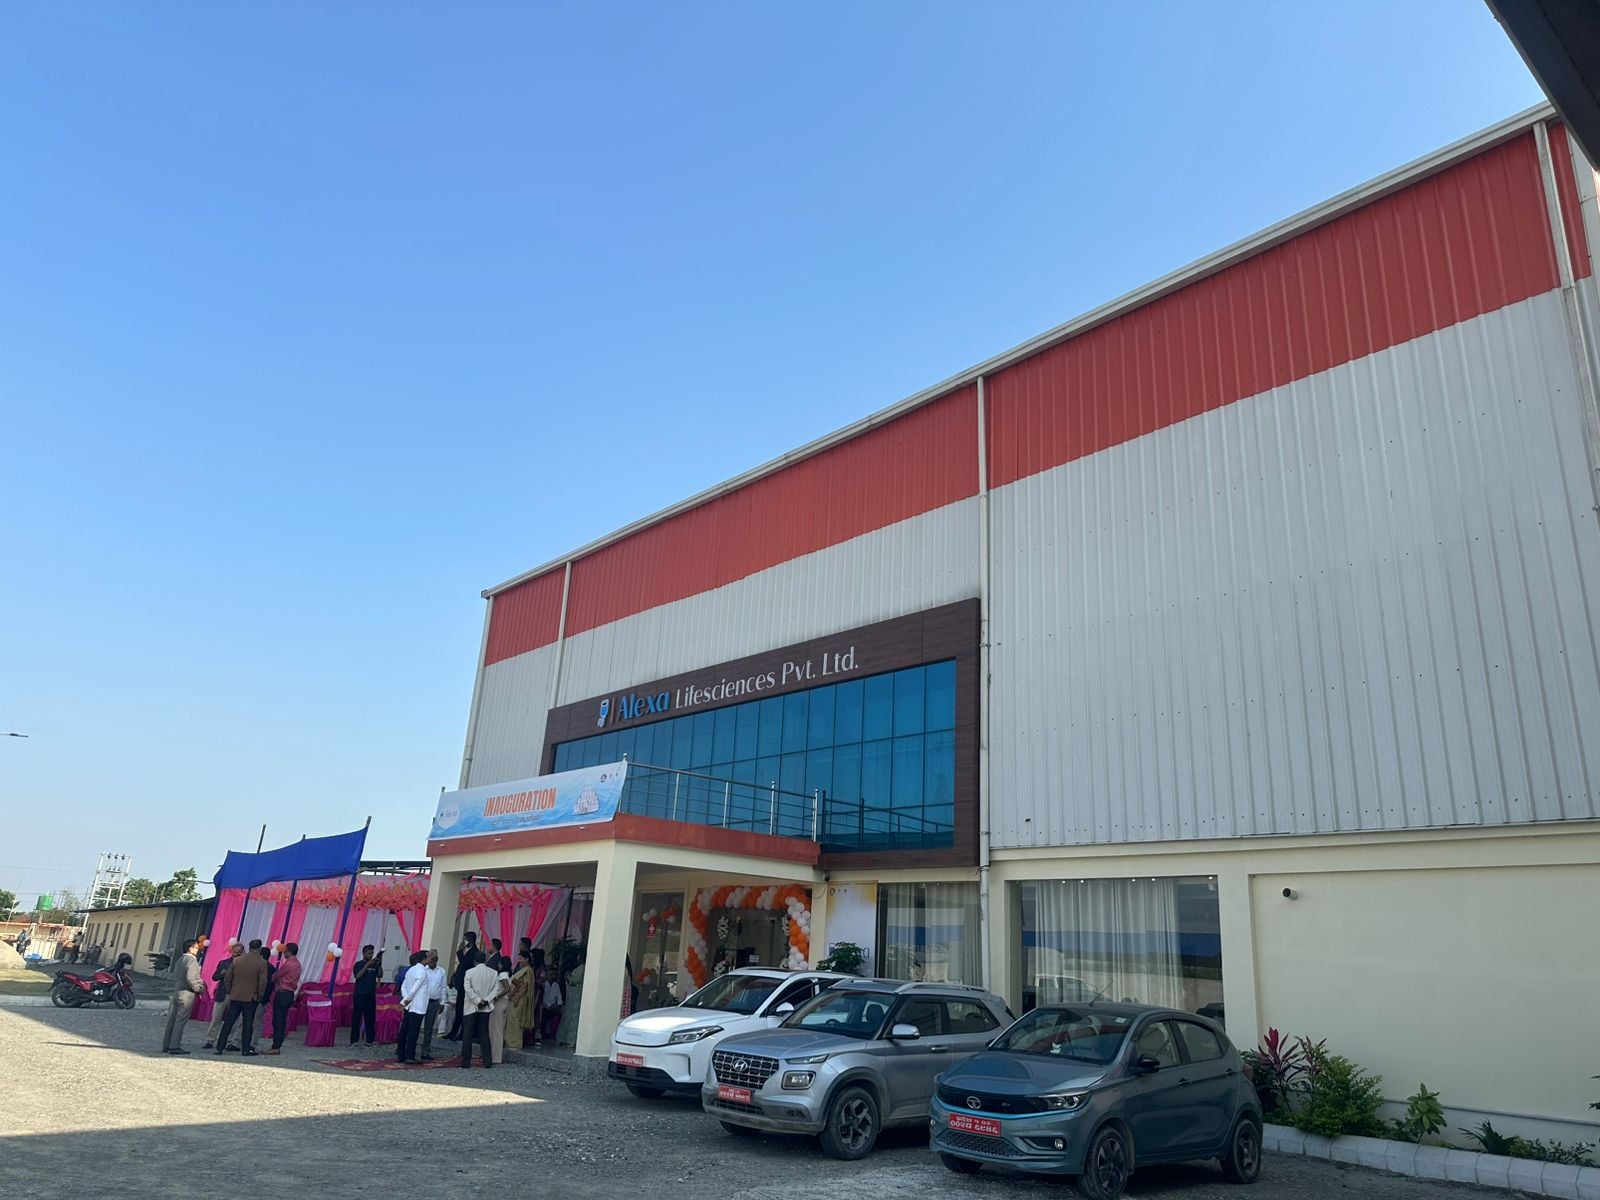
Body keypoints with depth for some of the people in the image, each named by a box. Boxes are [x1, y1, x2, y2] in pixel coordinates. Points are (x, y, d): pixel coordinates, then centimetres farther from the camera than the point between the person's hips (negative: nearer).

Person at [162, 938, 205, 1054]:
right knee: (180, 1021, -4)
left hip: (176, 992, 8)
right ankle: (174, 1046, -3)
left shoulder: (180, 960, 13)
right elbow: (190, 978, -21)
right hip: (186, 994, -8)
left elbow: (174, 976, 15)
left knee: (171, 1020, 12)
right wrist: (199, 989, -9)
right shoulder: (192, 960, -14)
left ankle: (166, 1046, 18)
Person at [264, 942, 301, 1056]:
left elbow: (275, 977, -7)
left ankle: (276, 1047, -7)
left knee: (278, 1021, -7)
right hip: (290, 994, 9)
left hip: (283, 994, -9)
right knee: (282, 1021, 11)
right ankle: (277, 1045, 12)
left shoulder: (287, 964, -14)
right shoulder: (297, 964, 13)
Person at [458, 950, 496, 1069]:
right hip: (485, 1008, 3)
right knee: (484, 1034, 9)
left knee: (467, 1035, 4)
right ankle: (488, 1061, 6)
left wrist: (478, 1001, -10)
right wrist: (486, 1000, -6)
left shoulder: (469, 972, -6)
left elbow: (468, 989, -14)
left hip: (471, 1008, -3)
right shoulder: (494, 973, 2)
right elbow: (496, 988, -5)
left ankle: (465, 1062, 4)